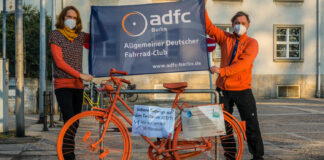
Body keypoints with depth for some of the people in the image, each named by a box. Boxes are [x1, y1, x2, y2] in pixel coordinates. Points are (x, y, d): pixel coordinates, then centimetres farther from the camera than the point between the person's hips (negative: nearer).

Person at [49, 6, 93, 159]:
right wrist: (80, 75, -13)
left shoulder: (80, 36, 11)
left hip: (77, 85, 5)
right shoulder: (56, 34, -2)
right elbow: (59, 62, -9)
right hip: (63, 85, -5)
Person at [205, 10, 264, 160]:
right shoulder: (225, 38, 10)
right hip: (223, 89, 3)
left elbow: (244, 63, -17)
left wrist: (222, 70, -25)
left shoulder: (251, 43, -2)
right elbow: (209, 27, 5)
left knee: (251, 125, -4)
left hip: (242, 90, -3)